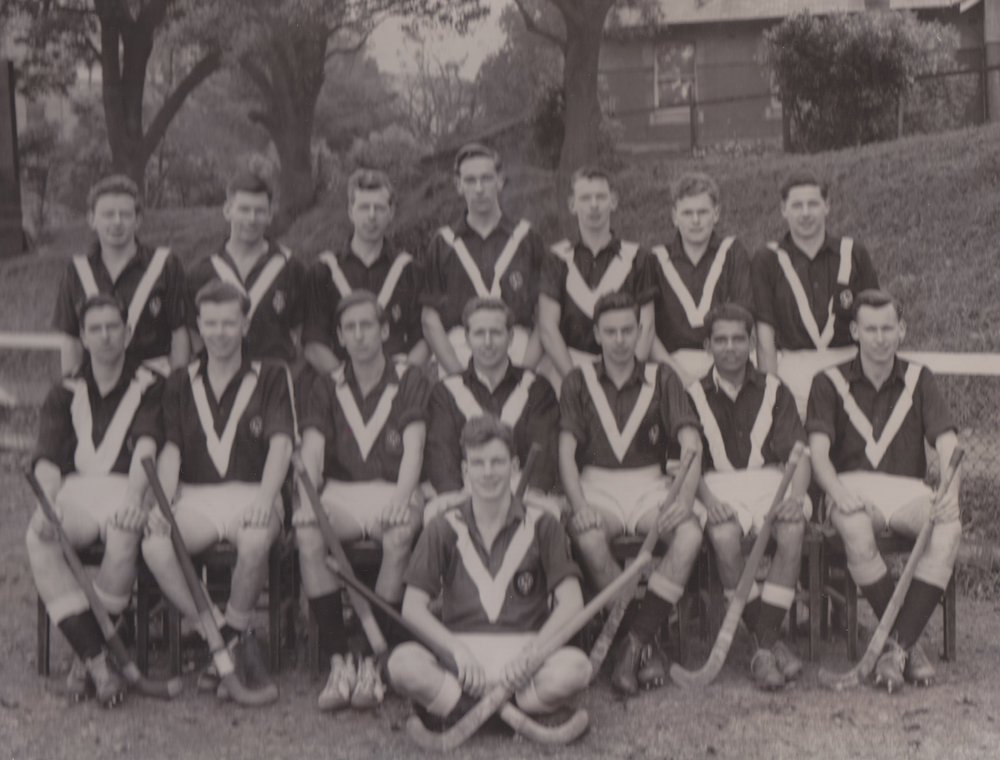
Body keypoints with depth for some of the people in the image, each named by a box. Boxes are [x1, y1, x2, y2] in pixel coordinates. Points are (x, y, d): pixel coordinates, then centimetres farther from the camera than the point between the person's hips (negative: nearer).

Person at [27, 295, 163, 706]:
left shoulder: (149, 387, 11)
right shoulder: (65, 394, 19)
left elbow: (146, 446, -8)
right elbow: (47, 456, 4)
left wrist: (133, 496, -28)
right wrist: (48, 501, -19)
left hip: (125, 490, -2)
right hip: (74, 489, 2)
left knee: (124, 537, -38)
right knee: (38, 538, -31)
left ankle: (86, 655, -20)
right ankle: (97, 657, -30)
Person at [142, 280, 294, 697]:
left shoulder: (270, 376, 8)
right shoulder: (180, 383, 15)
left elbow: (280, 443, -5)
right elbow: (170, 449, 6)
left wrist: (264, 499, -23)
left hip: (252, 495, -2)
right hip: (194, 496, 2)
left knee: (255, 541, -37)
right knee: (154, 546, -29)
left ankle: (232, 634, -11)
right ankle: (235, 642, -17)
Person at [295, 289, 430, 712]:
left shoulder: (410, 381, 8)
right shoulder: (327, 388, 15)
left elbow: (413, 446, -6)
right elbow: (312, 448, 0)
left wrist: (401, 498, -24)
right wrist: (308, 499, -21)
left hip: (393, 491, -2)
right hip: (340, 491, 2)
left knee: (399, 537, -36)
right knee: (307, 536, -31)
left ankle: (373, 661, -25)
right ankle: (338, 660, -26)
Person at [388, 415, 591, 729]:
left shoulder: (542, 526, 8)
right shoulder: (444, 529, 9)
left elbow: (571, 603, 0)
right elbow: (413, 607, 2)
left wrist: (531, 652, -16)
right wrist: (458, 650, -15)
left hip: (527, 647, 0)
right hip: (459, 647, 0)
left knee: (575, 667, -33)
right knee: (402, 663, -32)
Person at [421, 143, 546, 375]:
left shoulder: (527, 239, 9)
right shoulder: (442, 244, 10)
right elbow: (430, 318, 6)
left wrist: (525, 366, -7)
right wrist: (457, 371, -6)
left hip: (519, 355, 0)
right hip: (457, 357, 0)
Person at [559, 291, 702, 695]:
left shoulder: (661, 378, 8)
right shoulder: (579, 382, 7)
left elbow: (691, 443, -2)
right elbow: (566, 450, -2)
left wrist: (685, 497, -21)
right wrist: (579, 504, -20)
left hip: (651, 484, 1)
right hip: (597, 484, -1)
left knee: (690, 533, -31)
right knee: (588, 538, -34)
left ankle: (635, 640, -23)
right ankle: (648, 644, -19)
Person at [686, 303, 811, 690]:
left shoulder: (775, 391, 15)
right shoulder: (694, 396, 12)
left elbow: (798, 454, 5)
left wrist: (795, 494, -16)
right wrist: (707, 498, -18)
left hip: (771, 481, 1)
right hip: (718, 486, -1)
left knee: (792, 530, -32)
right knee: (724, 536, -34)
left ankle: (764, 648, -28)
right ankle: (773, 642, -23)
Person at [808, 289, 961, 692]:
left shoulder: (918, 379, 14)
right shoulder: (830, 382, 8)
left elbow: (946, 441, 2)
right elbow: (818, 449, -5)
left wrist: (950, 489, -19)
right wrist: (837, 490, -27)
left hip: (908, 489, 2)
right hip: (853, 487, -2)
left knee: (949, 527, -30)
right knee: (855, 531, -37)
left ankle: (897, 645, -27)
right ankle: (909, 643, -23)